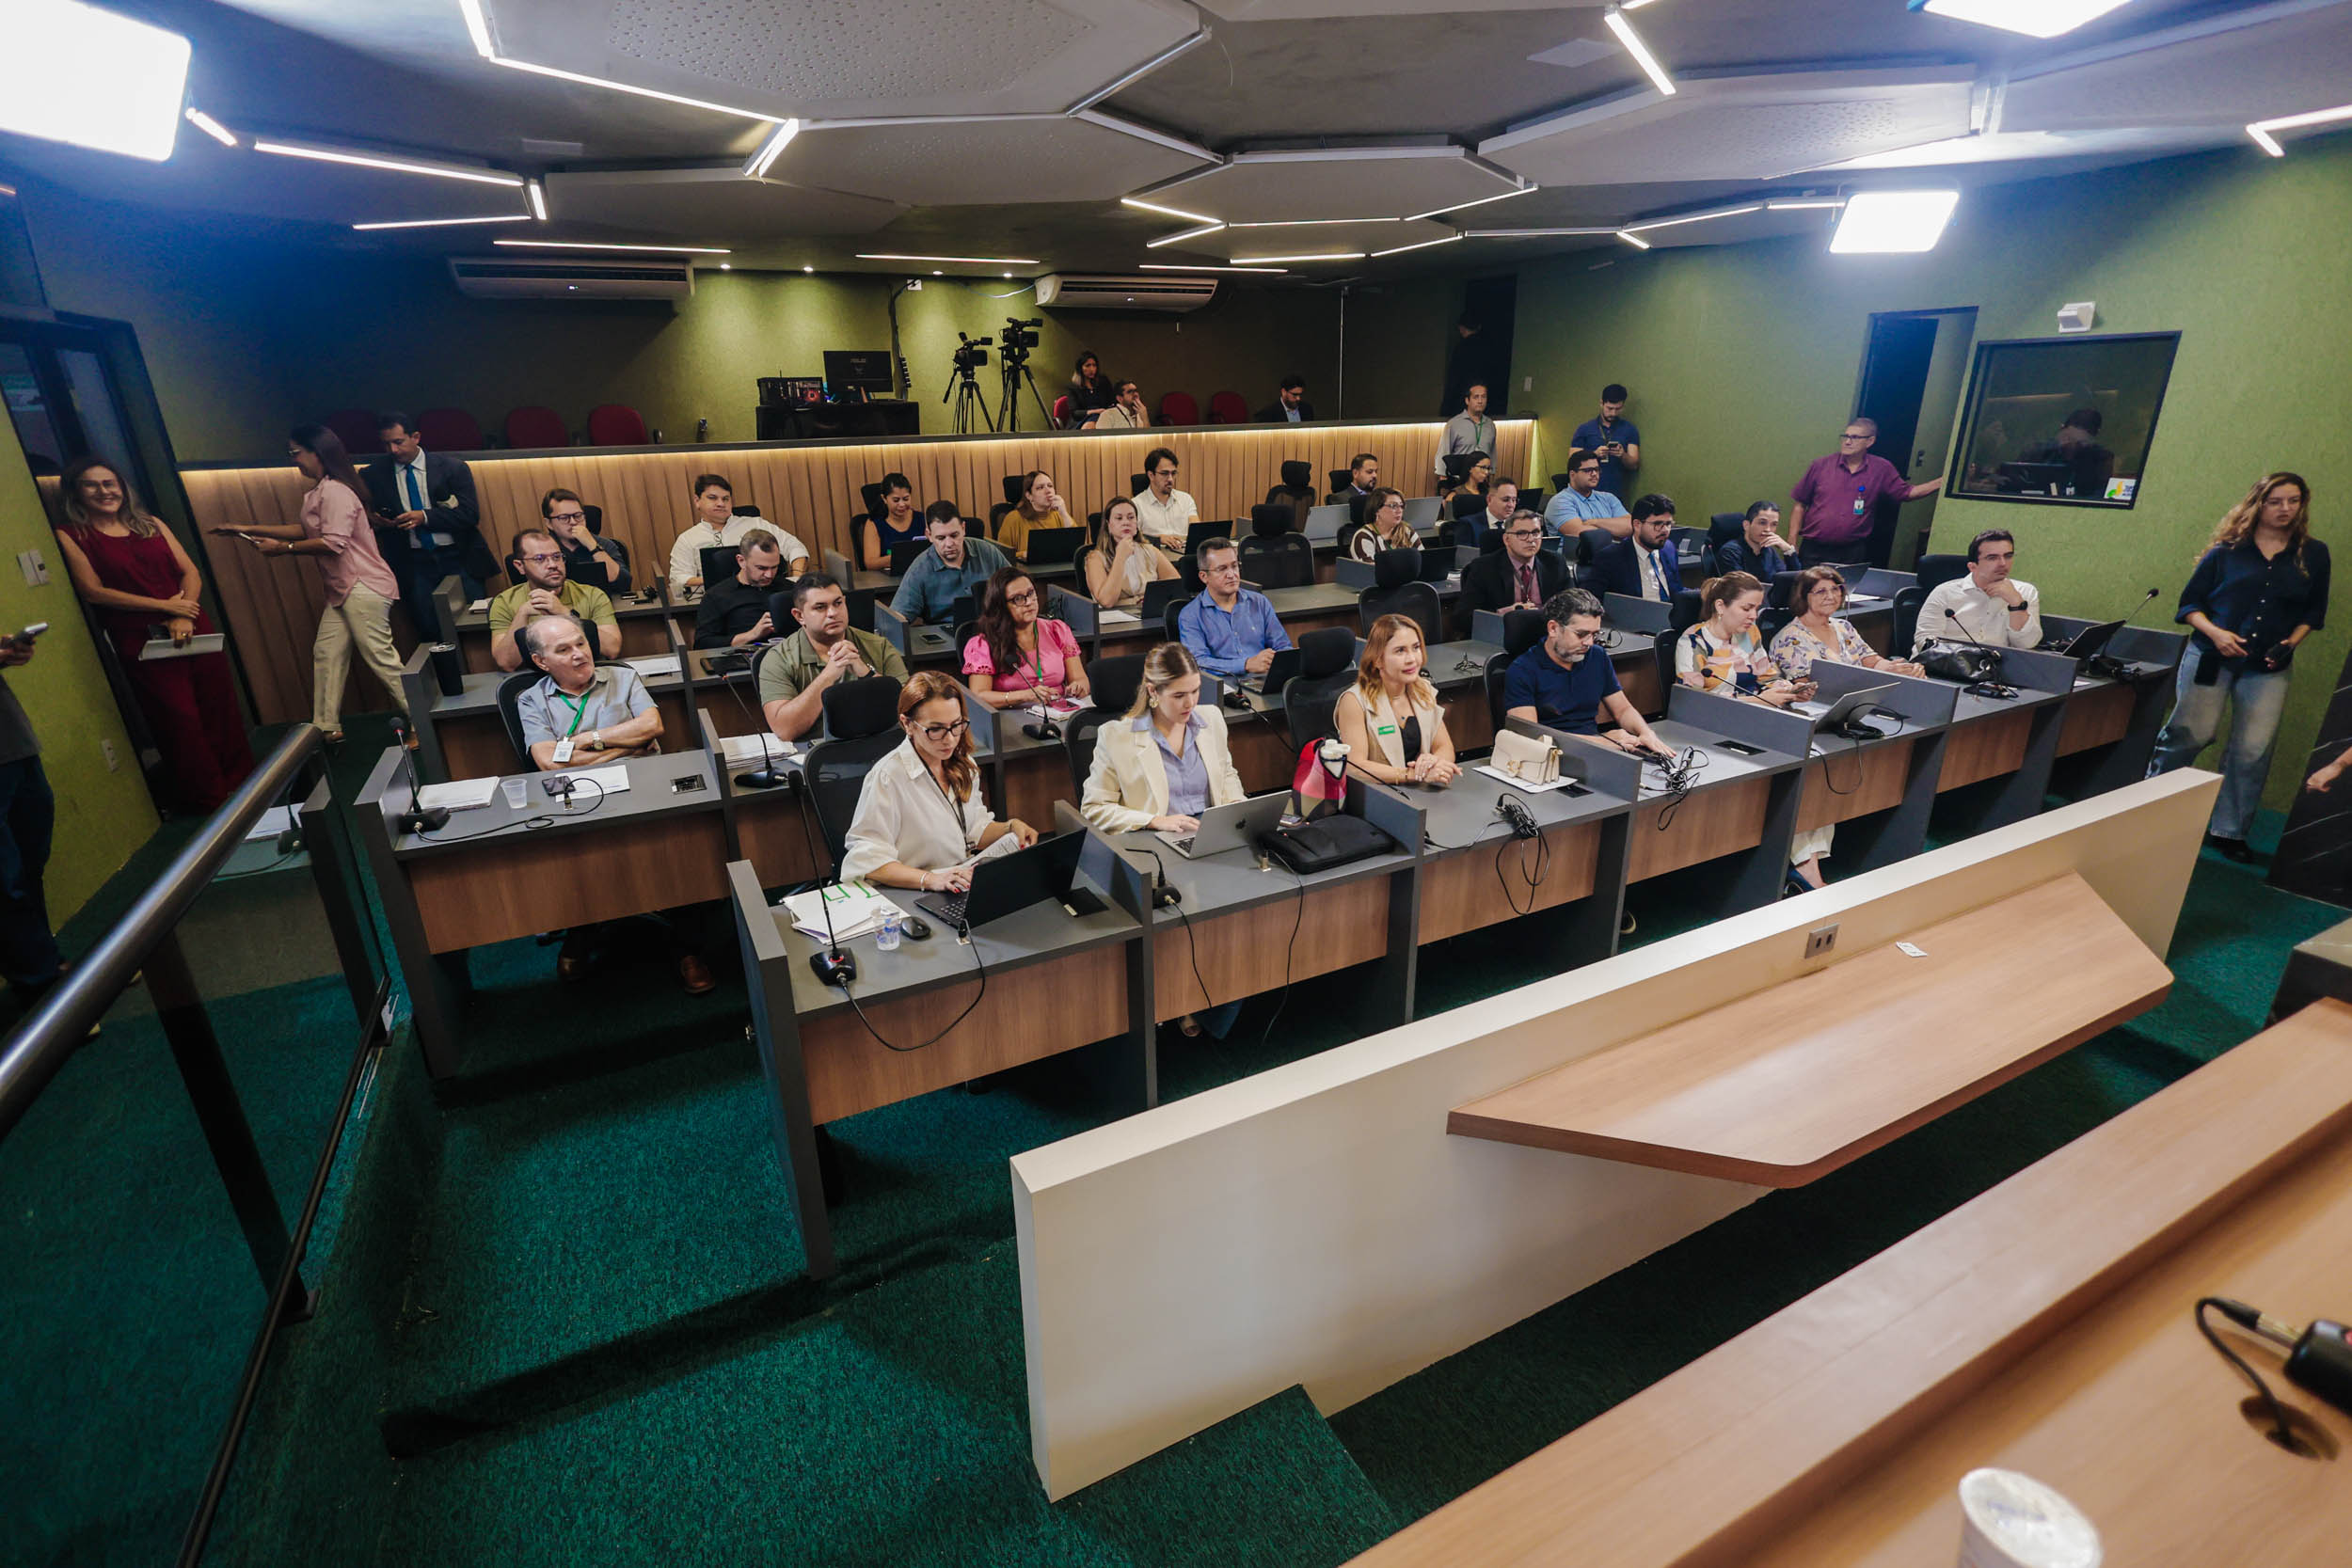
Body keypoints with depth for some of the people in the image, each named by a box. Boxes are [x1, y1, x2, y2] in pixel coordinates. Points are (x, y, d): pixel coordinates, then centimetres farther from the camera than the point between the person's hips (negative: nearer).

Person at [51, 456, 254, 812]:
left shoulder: (151, 524, 12)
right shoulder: (71, 535, 2)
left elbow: (191, 572, 5)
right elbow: (93, 592, -7)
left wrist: (184, 616, -10)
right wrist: (165, 605, -11)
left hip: (192, 629, 3)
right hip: (142, 642, -3)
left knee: (221, 710, 5)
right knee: (181, 719, -1)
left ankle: (240, 785, 17)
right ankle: (210, 800, 9)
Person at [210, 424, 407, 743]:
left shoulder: (335, 492, -15)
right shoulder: (320, 492, 16)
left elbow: (333, 543, -21)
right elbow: (306, 530, 24)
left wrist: (282, 547, -11)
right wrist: (251, 530, 23)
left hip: (364, 588, -11)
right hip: (343, 589, 11)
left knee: (380, 657, -10)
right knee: (326, 653, 11)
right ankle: (327, 726, 17)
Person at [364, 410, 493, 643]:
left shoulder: (452, 467, 0)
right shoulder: (375, 473, 7)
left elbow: (470, 514, -6)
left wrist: (425, 517, -15)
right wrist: (377, 521, -8)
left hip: (458, 557, -2)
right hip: (414, 564, 2)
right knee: (429, 632, -2)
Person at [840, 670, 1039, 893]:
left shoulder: (961, 763, 9)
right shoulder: (888, 777, -15)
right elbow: (867, 860, -19)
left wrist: (1011, 827, 0)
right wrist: (929, 879, -31)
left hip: (968, 886, 5)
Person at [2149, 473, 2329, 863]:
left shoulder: (2313, 554, 8)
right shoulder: (2227, 550, 0)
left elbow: (2314, 611, 14)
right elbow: (2190, 602, 1)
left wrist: (2291, 642, -3)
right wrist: (2215, 632, -15)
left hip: (2269, 669, 3)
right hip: (2211, 656, -3)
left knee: (2253, 751, 0)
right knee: (2192, 734, -6)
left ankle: (2229, 831, 11)